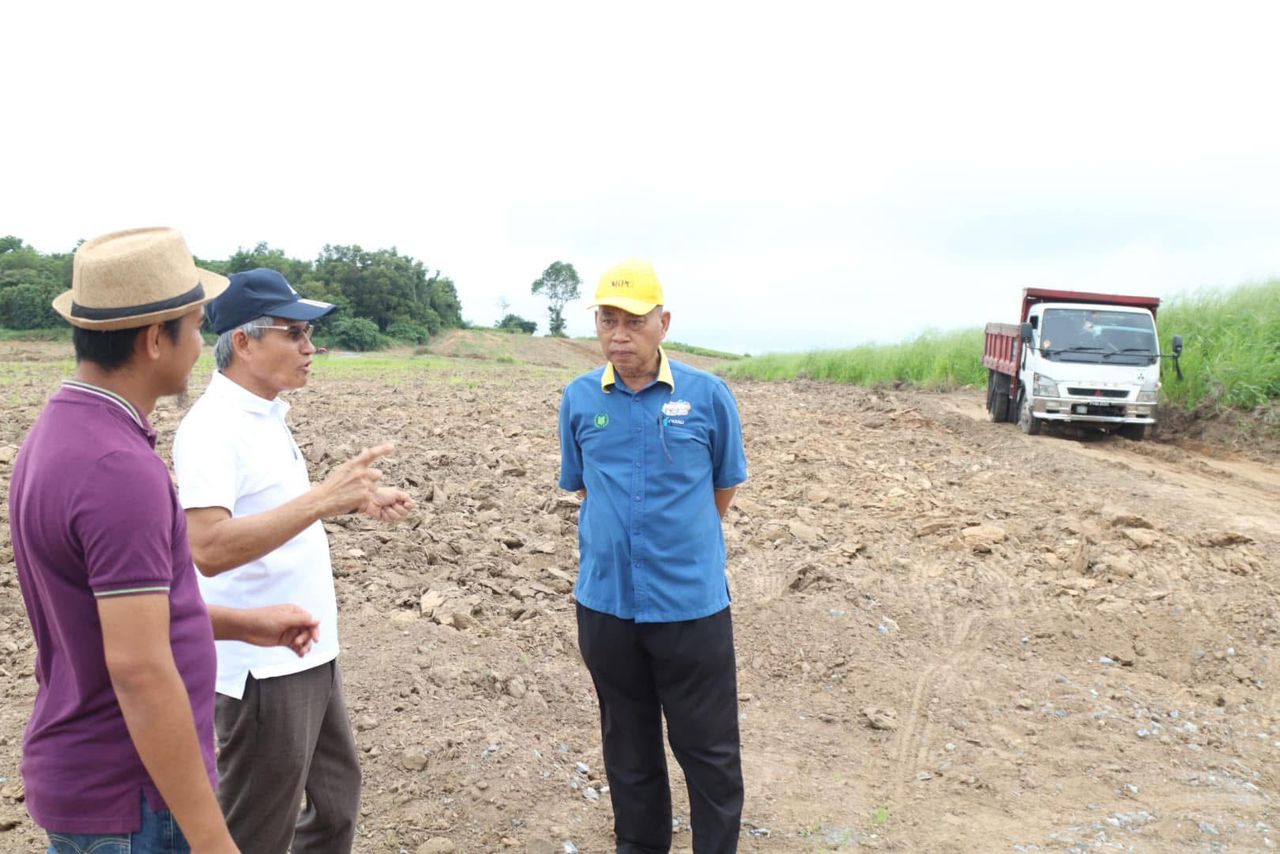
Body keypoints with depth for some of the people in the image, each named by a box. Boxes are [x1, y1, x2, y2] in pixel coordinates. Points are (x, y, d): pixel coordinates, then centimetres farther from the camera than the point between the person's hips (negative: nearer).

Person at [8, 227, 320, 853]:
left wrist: (245, 625, 14)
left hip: (82, 778, 9)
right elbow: (139, 670, -28)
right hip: (131, 803, -9)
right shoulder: (120, 470, -27)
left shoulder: (58, 438, 5)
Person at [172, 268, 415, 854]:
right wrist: (325, 497, -36)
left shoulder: (266, 414, 9)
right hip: (265, 668, -9)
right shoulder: (213, 427, -20)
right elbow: (208, 548, -32)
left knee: (336, 800, 24)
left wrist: (356, 500, 10)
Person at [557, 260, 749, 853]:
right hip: (606, 602, 3)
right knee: (628, 745, 19)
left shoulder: (708, 395, -8)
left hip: (693, 603, -2)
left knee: (709, 748, 9)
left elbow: (725, 485, 6)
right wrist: (623, 532, 9)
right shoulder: (579, 398, -1)